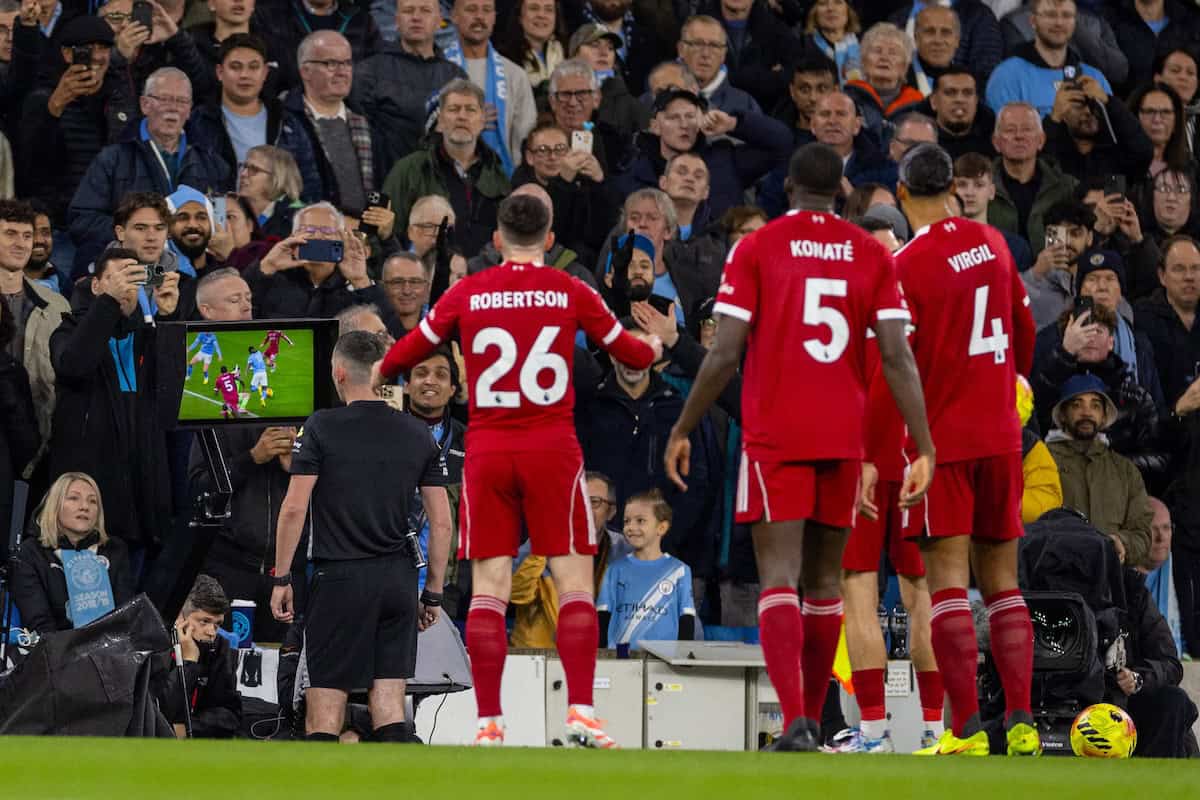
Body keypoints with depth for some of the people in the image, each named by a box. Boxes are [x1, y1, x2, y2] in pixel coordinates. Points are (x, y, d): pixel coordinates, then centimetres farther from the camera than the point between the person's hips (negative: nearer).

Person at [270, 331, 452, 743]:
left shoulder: (322, 427, -4)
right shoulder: (418, 434, 8)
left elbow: (294, 509, -9)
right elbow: (442, 523, 7)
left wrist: (281, 578, -1)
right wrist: (433, 594, 15)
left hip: (340, 578, -4)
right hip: (398, 579, 4)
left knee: (325, 701, 0)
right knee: (389, 699, 4)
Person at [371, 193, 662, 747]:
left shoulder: (467, 294, 4)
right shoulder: (570, 293, 2)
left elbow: (405, 354, 14)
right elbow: (632, 354, 15)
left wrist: (375, 377, 36)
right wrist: (657, 348, 39)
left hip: (486, 450, 1)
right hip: (552, 448, -1)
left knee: (489, 586, 2)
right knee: (574, 580, 1)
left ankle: (488, 721, -3)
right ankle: (580, 711, -10)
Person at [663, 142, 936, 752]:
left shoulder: (756, 249, -2)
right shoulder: (871, 254, 5)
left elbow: (725, 354, -7)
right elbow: (897, 357, -2)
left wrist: (681, 432, 3)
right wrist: (924, 449, -2)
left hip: (775, 437, -3)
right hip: (844, 437, 3)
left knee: (779, 578, -8)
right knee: (824, 580, 15)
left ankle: (795, 720, -25)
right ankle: (812, 719, 21)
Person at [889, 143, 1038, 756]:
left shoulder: (907, 265, -11)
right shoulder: (993, 244, 7)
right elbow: (1024, 336, 18)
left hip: (941, 437, -5)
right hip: (1000, 435, 5)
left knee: (946, 579, -6)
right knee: (1001, 578, 9)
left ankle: (966, 729, -14)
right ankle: (1021, 722, 1)